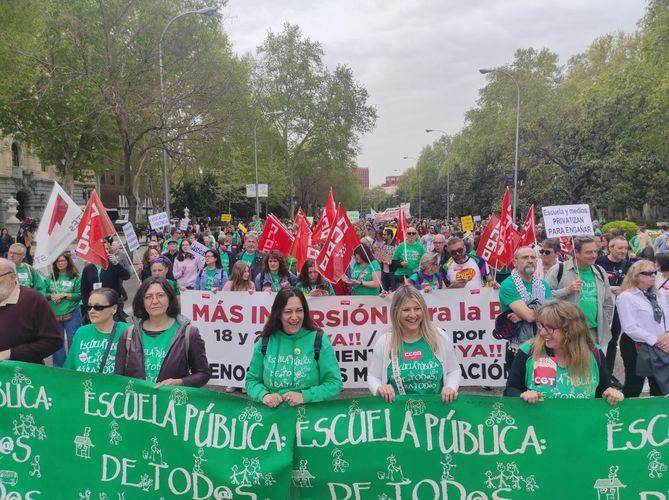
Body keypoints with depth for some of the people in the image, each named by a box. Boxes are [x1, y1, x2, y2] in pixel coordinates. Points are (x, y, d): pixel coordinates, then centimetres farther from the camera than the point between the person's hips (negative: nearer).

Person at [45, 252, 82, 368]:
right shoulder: (50, 278, 8)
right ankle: (58, 368, 24)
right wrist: (51, 296, -13)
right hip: (54, 314, 4)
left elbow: (79, 295, -9)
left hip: (71, 314, -4)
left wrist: (64, 295, -16)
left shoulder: (76, 278, -3)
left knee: (73, 341, 1)